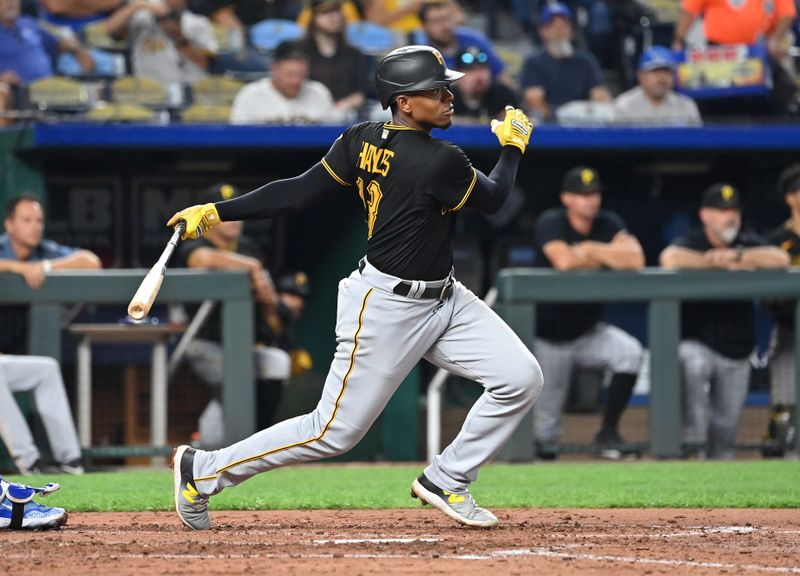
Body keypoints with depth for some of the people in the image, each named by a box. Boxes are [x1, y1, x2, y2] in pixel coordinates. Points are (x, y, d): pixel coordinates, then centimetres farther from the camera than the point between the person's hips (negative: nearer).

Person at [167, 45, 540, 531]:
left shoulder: (362, 142, -2)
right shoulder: (441, 162, -26)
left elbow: (300, 192, -5)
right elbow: (494, 199, -8)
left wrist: (218, 212, -1)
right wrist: (513, 146, 8)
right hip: (387, 310, -9)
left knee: (522, 379, 1)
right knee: (334, 432, 1)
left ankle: (445, 482, 15)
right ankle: (202, 470, 14)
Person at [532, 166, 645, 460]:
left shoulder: (608, 223, -3)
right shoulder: (551, 223, -14)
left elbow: (635, 259, -20)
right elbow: (564, 260, -34)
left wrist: (590, 250, -22)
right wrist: (602, 259, -18)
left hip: (589, 332, 4)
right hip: (549, 337, -4)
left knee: (630, 351, -28)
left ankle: (608, 433, -13)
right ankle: (543, 440, 39)